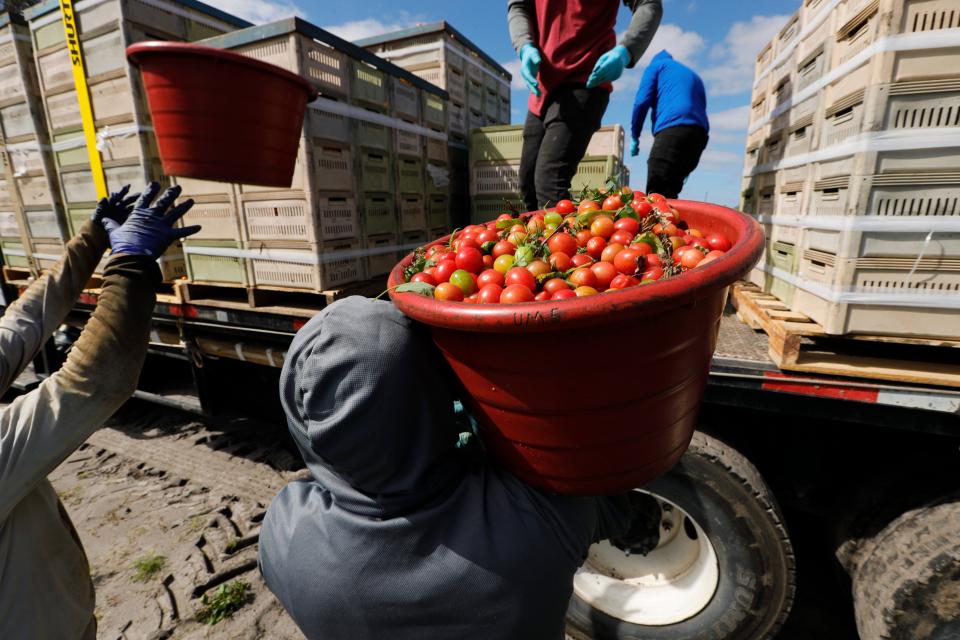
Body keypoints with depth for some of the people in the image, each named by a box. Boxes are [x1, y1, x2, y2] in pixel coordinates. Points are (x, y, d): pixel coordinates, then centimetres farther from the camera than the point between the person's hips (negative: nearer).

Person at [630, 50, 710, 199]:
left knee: (656, 196, -16)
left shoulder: (657, 65, 21)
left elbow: (642, 102, 4)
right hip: (699, 134, 7)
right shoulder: (695, 76, 38)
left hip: (672, 129, -7)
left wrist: (634, 136, 13)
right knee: (668, 194, 7)